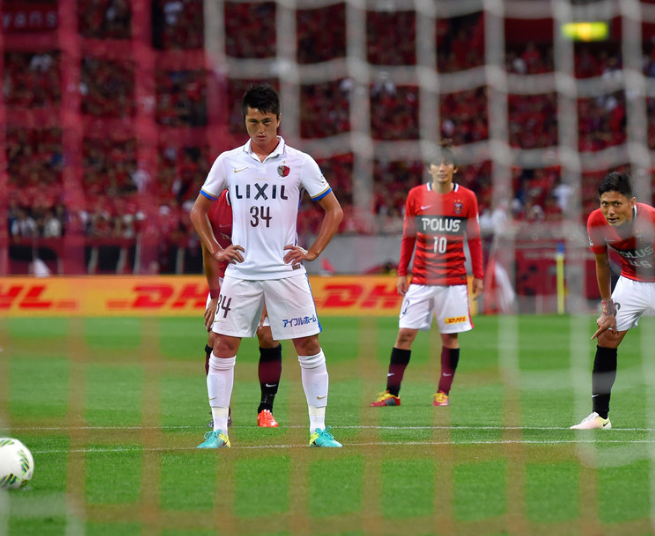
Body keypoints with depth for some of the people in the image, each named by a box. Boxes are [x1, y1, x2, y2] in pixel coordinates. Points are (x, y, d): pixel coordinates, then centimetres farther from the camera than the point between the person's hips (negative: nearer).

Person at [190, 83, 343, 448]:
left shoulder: (299, 162, 1)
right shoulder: (228, 162, 6)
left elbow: (334, 211, 7)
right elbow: (199, 210, 16)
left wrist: (313, 252, -2)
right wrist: (216, 250, 5)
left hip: (286, 270, -1)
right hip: (241, 271, 1)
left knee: (309, 346, -3)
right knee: (224, 347, -3)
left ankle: (319, 429, 5)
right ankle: (219, 430, 5)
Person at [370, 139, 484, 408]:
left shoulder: (466, 198, 1)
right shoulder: (416, 195, 3)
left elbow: (474, 239, 7)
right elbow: (408, 237, 10)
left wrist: (478, 275, 5)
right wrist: (402, 272, 7)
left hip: (453, 280, 0)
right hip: (420, 280, 1)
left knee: (449, 335, 2)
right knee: (405, 333, -4)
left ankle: (443, 392, 11)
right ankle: (392, 392, 1)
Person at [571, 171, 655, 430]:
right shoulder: (596, 222, -19)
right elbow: (602, 264, -1)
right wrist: (608, 309, 1)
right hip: (630, 281, 4)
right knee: (606, 340, -1)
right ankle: (599, 415, 6)